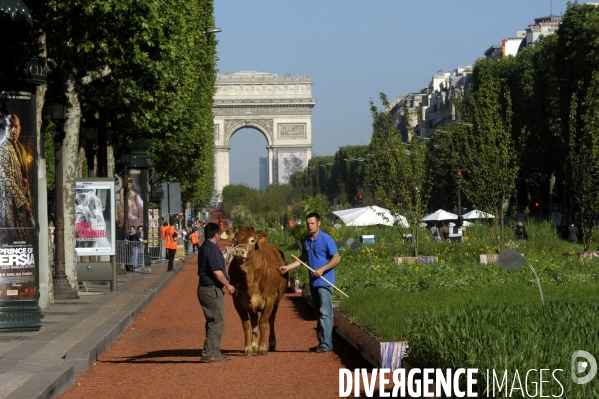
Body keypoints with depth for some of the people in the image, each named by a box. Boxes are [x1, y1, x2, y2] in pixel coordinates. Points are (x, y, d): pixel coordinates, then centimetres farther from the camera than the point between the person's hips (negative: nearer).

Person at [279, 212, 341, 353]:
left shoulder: (326, 239, -10)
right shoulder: (306, 241, 11)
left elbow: (337, 258, -12)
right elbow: (303, 258, 23)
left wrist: (322, 269, -21)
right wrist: (288, 267, 13)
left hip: (325, 282, -7)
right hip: (313, 282, 8)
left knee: (325, 313, -9)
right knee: (318, 313, 11)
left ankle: (326, 344, -10)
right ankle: (321, 343, 16)